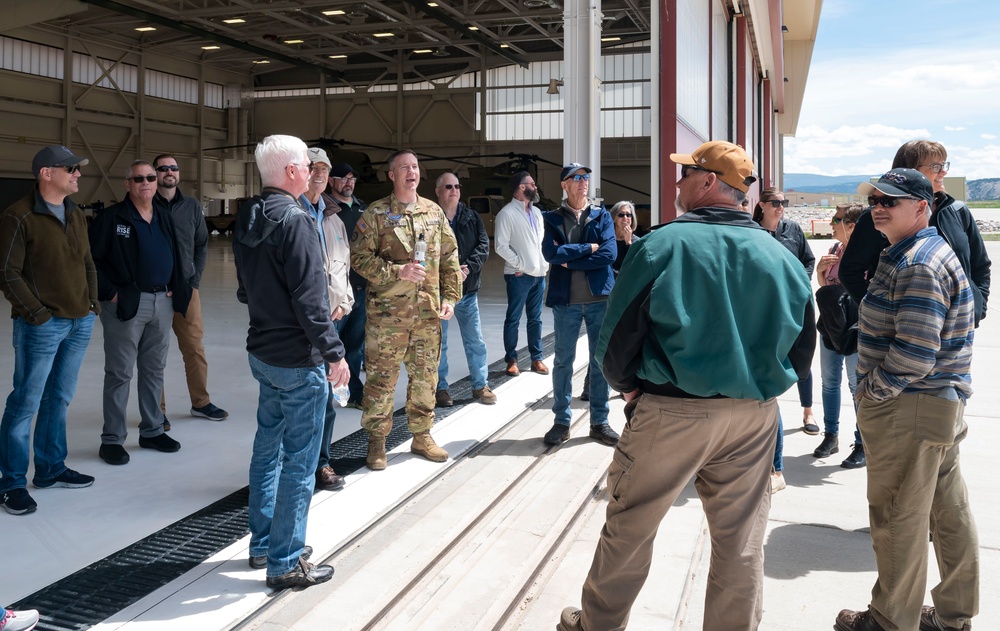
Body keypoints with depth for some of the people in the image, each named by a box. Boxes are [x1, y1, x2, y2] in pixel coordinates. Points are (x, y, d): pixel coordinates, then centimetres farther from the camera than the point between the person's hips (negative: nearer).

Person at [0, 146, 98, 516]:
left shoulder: (76, 215, 13)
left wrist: (92, 302, 11)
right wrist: (36, 312, -13)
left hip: (80, 323, 7)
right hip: (41, 327, -7)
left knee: (60, 399, 16)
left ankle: (50, 468, 29)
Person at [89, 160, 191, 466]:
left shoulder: (164, 218, 12)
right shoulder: (111, 218, -7)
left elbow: (175, 258, 18)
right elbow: (92, 260, -10)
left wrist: (176, 290, 7)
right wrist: (109, 293, -13)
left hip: (162, 302, 6)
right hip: (126, 304, -6)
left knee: (154, 369, 14)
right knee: (120, 372, 1)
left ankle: (152, 431, 26)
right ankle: (112, 439, 11)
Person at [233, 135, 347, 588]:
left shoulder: (247, 220, 9)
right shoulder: (295, 221, -19)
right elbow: (310, 298, -23)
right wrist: (333, 351, -18)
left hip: (262, 351, 9)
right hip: (298, 360, -9)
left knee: (268, 446, 19)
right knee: (299, 461, 0)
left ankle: (262, 544, 32)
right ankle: (286, 563, 9)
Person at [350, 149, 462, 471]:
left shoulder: (434, 212, 10)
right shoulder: (376, 213, -4)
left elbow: (450, 257, 13)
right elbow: (359, 257, -8)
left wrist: (450, 297, 5)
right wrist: (397, 272, -18)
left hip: (428, 312, 4)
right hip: (387, 312, -4)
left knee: (425, 377, 12)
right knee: (381, 379, 3)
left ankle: (422, 435, 27)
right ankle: (377, 441, 17)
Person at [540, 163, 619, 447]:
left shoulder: (602, 215, 6)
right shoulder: (552, 218, 4)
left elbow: (609, 254, -9)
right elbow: (551, 253, -13)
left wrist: (569, 259, -11)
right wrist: (589, 248, -10)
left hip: (600, 297, 1)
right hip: (566, 300, -1)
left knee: (600, 360, 7)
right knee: (563, 361, 5)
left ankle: (599, 422, 19)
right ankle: (561, 421, 17)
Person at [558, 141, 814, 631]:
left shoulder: (663, 245, -12)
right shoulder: (780, 256, 1)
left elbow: (616, 336, -11)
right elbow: (803, 346, 8)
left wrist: (627, 383, 7)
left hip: (672, 411, -3)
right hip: (756, 416, 4)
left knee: (628, 527, 15)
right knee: (742, 544, 14)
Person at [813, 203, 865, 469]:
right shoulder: (835, 249, 7)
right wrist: (820, 269, -2)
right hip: (830, 327, 8)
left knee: (858, 387, 0)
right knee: (829, 382, 15)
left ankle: (863, 445, 11)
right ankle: (831, 436, 29)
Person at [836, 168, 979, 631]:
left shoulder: (917, 266, -19)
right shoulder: (928, 252, 15)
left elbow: (914, 354, -27)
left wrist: (874, 391, -13)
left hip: (909, 411, -11)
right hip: (943, 404, 11)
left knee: (897, 520, 2)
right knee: (948, 512, 18)